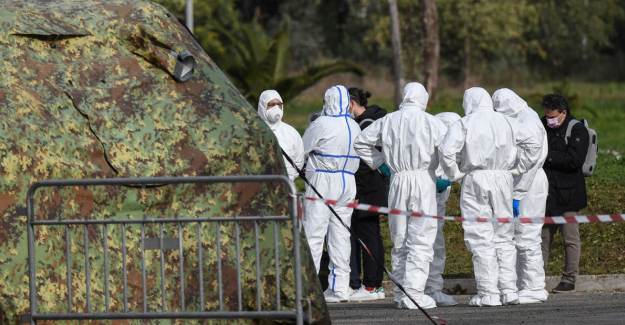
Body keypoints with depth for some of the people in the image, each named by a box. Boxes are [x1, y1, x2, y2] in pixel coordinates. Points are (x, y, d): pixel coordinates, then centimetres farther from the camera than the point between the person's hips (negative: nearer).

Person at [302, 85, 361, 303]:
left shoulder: (322, 124, -11)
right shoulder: (355, 127, 9)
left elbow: (301, 148, -3)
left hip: (323, 180, -7)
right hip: (347, 182, 7)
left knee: (313, 235, -5)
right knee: (341, 235, 8)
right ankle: (340, 287, 8)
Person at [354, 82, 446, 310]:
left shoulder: (387, 121, 8)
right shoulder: (431, 122, -5)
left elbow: (361, 142, 16)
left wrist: (378, 162, 20)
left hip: (397, 180, 4)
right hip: (423, 179, -4)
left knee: (399, 240, 13)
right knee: (421, 240, -4)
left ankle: (401, 294, 15)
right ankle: (414, 292, -14)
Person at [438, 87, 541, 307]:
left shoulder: (464, 124, -4)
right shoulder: (505, 122, 10)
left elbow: (446, 150, -16)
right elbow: (532, 144, 12)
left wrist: (454, 174, -4)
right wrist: (517, 168, 14)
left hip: (476, 181, -4)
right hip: (503, 180, 4)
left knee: (481, 239, -2)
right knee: (504, 237, 12)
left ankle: (488, 294, -4)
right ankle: (509, 290, 9)